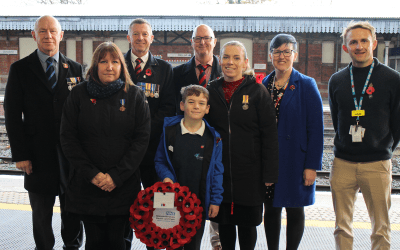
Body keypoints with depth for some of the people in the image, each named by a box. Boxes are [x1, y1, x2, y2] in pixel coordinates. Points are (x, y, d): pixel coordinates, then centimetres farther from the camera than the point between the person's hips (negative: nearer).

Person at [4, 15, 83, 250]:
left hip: (71, 153, 1)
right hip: (39, 155, -1)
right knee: (41, 214, 12)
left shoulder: (75, 68, 6)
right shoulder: (20, 69, 1)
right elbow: (13, 115, -2)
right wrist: (20, 154, -8)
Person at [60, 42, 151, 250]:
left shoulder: (134, 95, 2)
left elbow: (142, 139, -2)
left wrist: (117, 176, -10)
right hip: (87, 184, 0)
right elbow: (68, 138, 1)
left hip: (123, 184, 0)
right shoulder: (79, 94, 3)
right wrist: (92, 174, -9)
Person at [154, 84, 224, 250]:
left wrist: (215, 200, -2)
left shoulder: (213, 138, -4)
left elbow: (217, 171, 0)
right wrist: (166, 176, -14)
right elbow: (160, 161, 5)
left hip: (199, 202, 0)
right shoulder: (170, 131, -3)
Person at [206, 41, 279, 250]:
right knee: (224, 221, 11)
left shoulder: (257, 92, -3)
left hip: (249, 172, -2)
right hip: (219, 170, 3)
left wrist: (269, 173, -9)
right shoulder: (211, 90, 6)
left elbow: (269, 136, -5)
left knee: (247, 223, 8)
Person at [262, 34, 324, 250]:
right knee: (271, 209, 11)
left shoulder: (306, 85, -4)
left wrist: (312, 165, -12)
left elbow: (316, 128, -7)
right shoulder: (263, 85, 8)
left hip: (294, 159, -3)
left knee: (294, 210, 7)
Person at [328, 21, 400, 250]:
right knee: (342, 227, 9)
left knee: (381, 229, 5)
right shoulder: (337, 81, 7)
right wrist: (346, 146, 11)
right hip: (343, 163, 3)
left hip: (377, 165, -2)